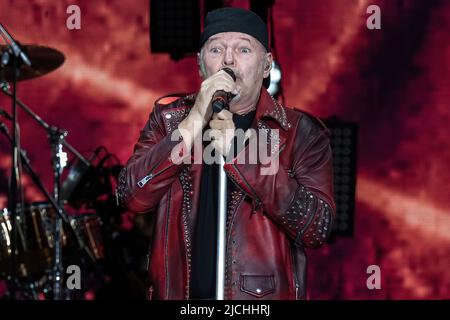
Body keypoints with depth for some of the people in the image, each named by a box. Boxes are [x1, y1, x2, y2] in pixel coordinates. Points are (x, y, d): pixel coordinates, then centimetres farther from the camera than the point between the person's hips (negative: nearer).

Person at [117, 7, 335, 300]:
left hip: (264, 297, -1)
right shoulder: (169, 118, 8)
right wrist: (194, 123, -14)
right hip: (178, 292, 2)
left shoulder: (301, 133, 1)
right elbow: (132, 196, -5)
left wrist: (237, 154, -16)